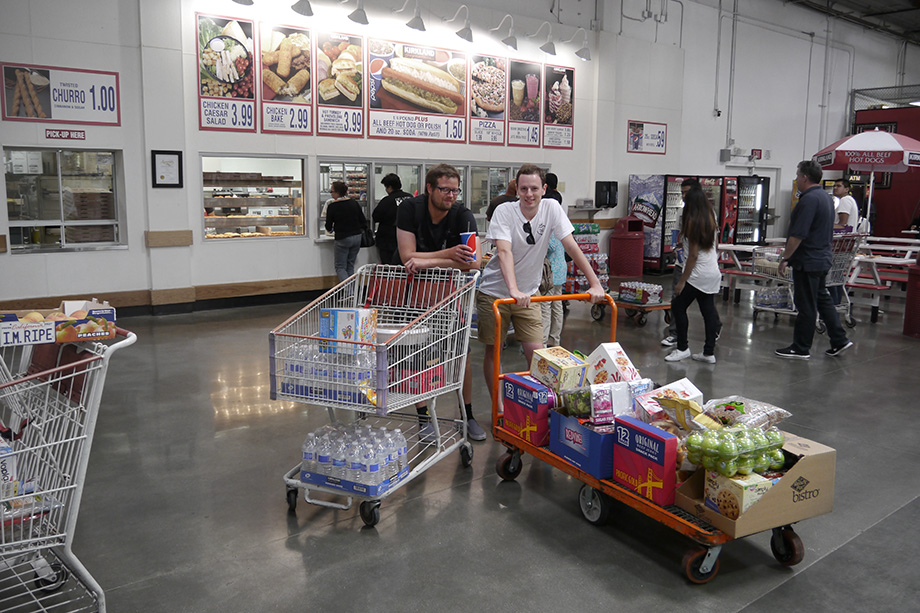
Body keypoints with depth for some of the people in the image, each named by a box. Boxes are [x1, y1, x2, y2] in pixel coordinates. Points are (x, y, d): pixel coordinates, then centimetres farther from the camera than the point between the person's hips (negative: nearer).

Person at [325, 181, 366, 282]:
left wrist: (331, 230, 22)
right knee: (350, 266, 15)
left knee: (340, 267, 4)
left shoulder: (332, 206, -10)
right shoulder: (354, 203, 2)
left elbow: (329, 227, -1)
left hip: (342, 239, -5)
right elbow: (363, 221, 5)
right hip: (357, 237, 5)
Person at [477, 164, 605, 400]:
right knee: (493, 351, 5)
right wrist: (514, 290, -46)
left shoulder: (552, 208, -9)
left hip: (529, 293, 2)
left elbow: (572, 247, -10)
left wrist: (595, 284, -16)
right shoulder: (504, 212, -17)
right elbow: (504, 251, -31)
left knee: (536, 353, -5)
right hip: (495, 291, -2)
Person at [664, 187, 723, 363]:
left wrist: (682, 281, -13)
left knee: (678, 307, 4)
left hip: (698, 274, -8)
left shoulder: (693, 222, -13)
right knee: (708, 311, 9)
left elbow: (693, 255, -16)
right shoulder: (711, 219, 8)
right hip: (714, 274, 8)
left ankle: (682, 348, 9)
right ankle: (709, 352, 13)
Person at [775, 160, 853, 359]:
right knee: (822, 299, 18)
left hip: (807, 261, -10)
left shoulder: (809, 200, -20)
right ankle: (839, 340, 21)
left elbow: (798, 235, -24)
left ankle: (800, 349, 7)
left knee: (806, 306, -2)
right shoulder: (826, 197, 13)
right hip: (822, 258, 10)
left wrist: (785, 258, -16)